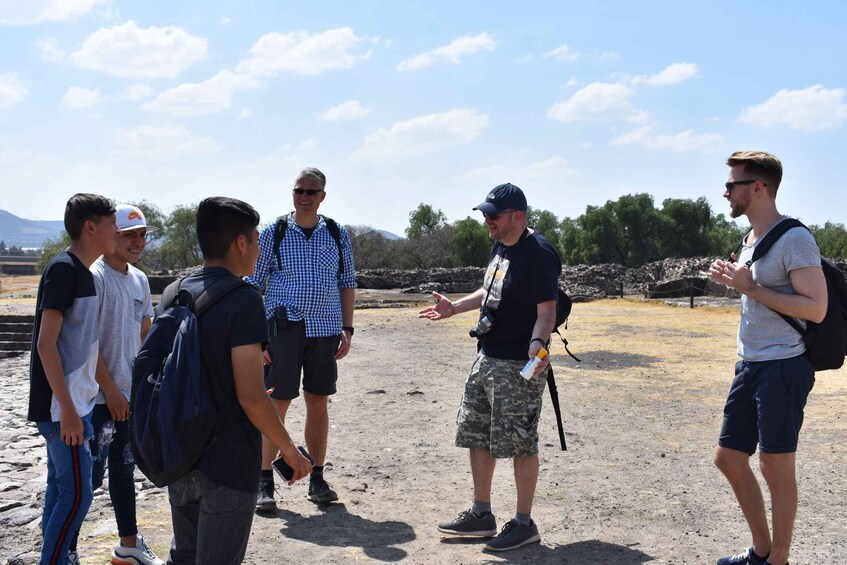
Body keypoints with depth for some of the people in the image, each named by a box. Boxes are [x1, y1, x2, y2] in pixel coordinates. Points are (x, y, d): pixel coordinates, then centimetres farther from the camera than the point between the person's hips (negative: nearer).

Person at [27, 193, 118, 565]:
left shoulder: (81, 271, 11)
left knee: (61, 488, 15)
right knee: (76, 493, -5)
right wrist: (67, 409, -22)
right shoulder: (63, 268, -16)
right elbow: (45, 343, -21)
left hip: (73, 403, 9)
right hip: (63, 406, -9)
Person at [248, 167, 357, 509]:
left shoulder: (338, 235, 8)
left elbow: (347, 284, 13)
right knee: (276, 404, -1)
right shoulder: (272, 233, 1)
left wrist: (347, 330, 5)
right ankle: (265, 481, 9)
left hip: (325, 329, 3)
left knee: (318, 403, 8)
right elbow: (254, 285, 1)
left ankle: (317, 479, 18)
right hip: (283, 327, -2)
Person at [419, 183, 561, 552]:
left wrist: (538, 342, -40)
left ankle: (524, 523, 15)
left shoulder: (538, 254, -18)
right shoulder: (500, 246, 11)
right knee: (475, 436, 14)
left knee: (520, 444, 0)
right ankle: (481, 515, 27)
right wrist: (454, 308, 25)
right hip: (487, 358, 10)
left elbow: (547, 309, -24)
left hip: (519, 365, -10)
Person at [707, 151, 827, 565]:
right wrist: (732, 280, 8)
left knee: (776, 467, -1)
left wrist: (750, 287, -19)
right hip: (749, 367, 10)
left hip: (782, 368, -9)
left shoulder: (794, 239, -14)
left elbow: (815, 309, -20)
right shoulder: (750, 239, 14)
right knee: (728, 458, 14)